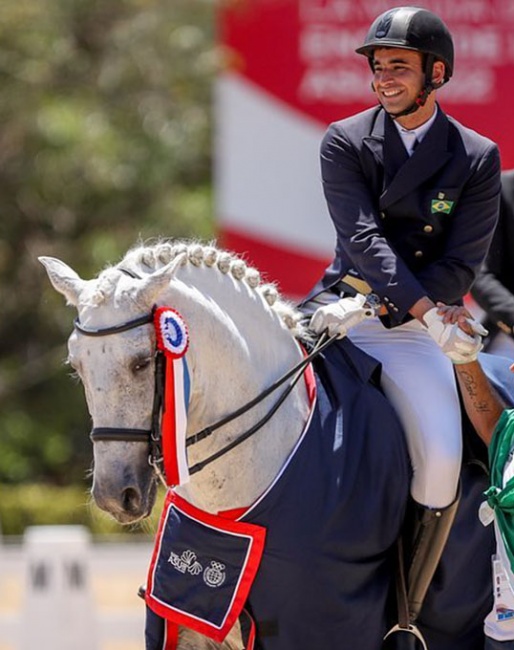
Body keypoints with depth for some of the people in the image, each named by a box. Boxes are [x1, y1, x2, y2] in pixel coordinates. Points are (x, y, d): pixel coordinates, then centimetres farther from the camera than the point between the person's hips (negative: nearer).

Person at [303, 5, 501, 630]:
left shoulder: (477, 158, 1)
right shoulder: (345, 142, 1)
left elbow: (460, 268, -5)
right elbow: (364, 238, -12)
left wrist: (382, 311, -17)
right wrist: (429, 314, -26)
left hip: (413, 330, -1)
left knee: (441, 460, -21)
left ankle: (405, 609, -6)